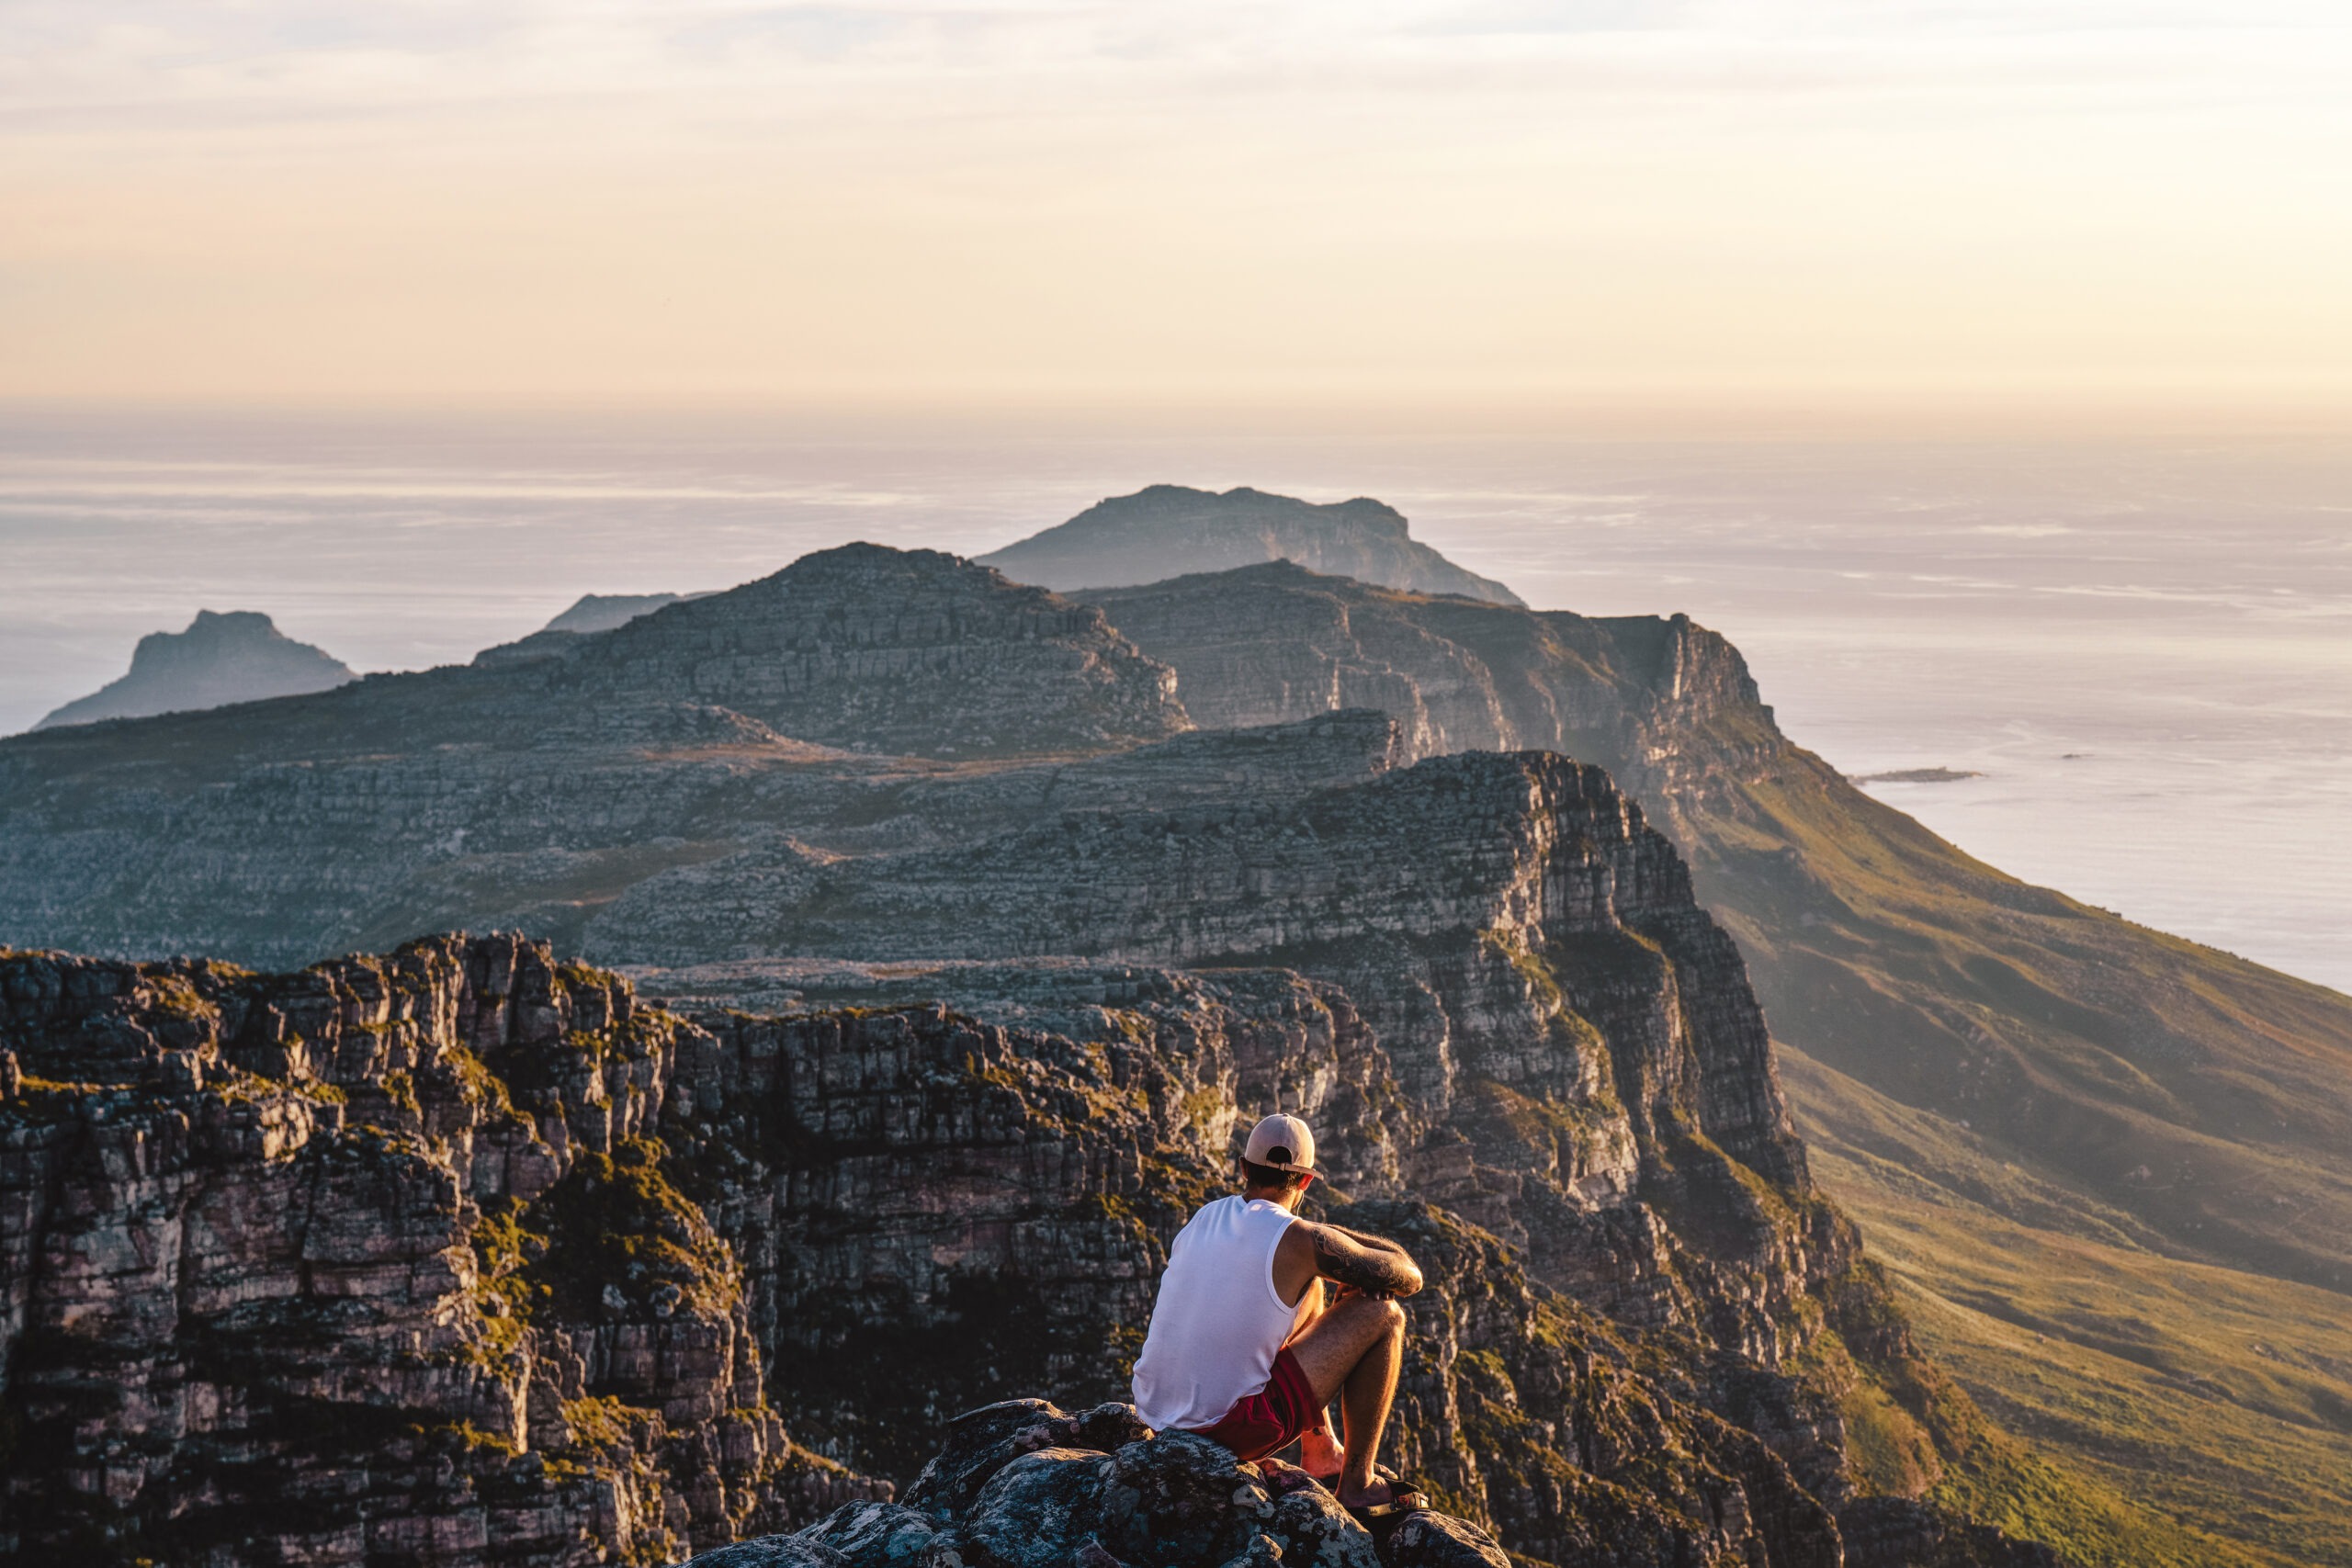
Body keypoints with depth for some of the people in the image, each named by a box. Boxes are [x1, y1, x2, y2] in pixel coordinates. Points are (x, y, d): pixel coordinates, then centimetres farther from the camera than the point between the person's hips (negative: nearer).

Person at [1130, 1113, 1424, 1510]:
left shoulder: (1202, 1219, 9)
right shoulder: (1298, 1239, -12)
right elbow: (1409, 1277, -2)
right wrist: (1337, 1234, 12)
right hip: (1231, 1427, -8)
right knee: (1383, 1315, 2)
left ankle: (1321, 1454, 34)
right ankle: (1357, 1483, 9)